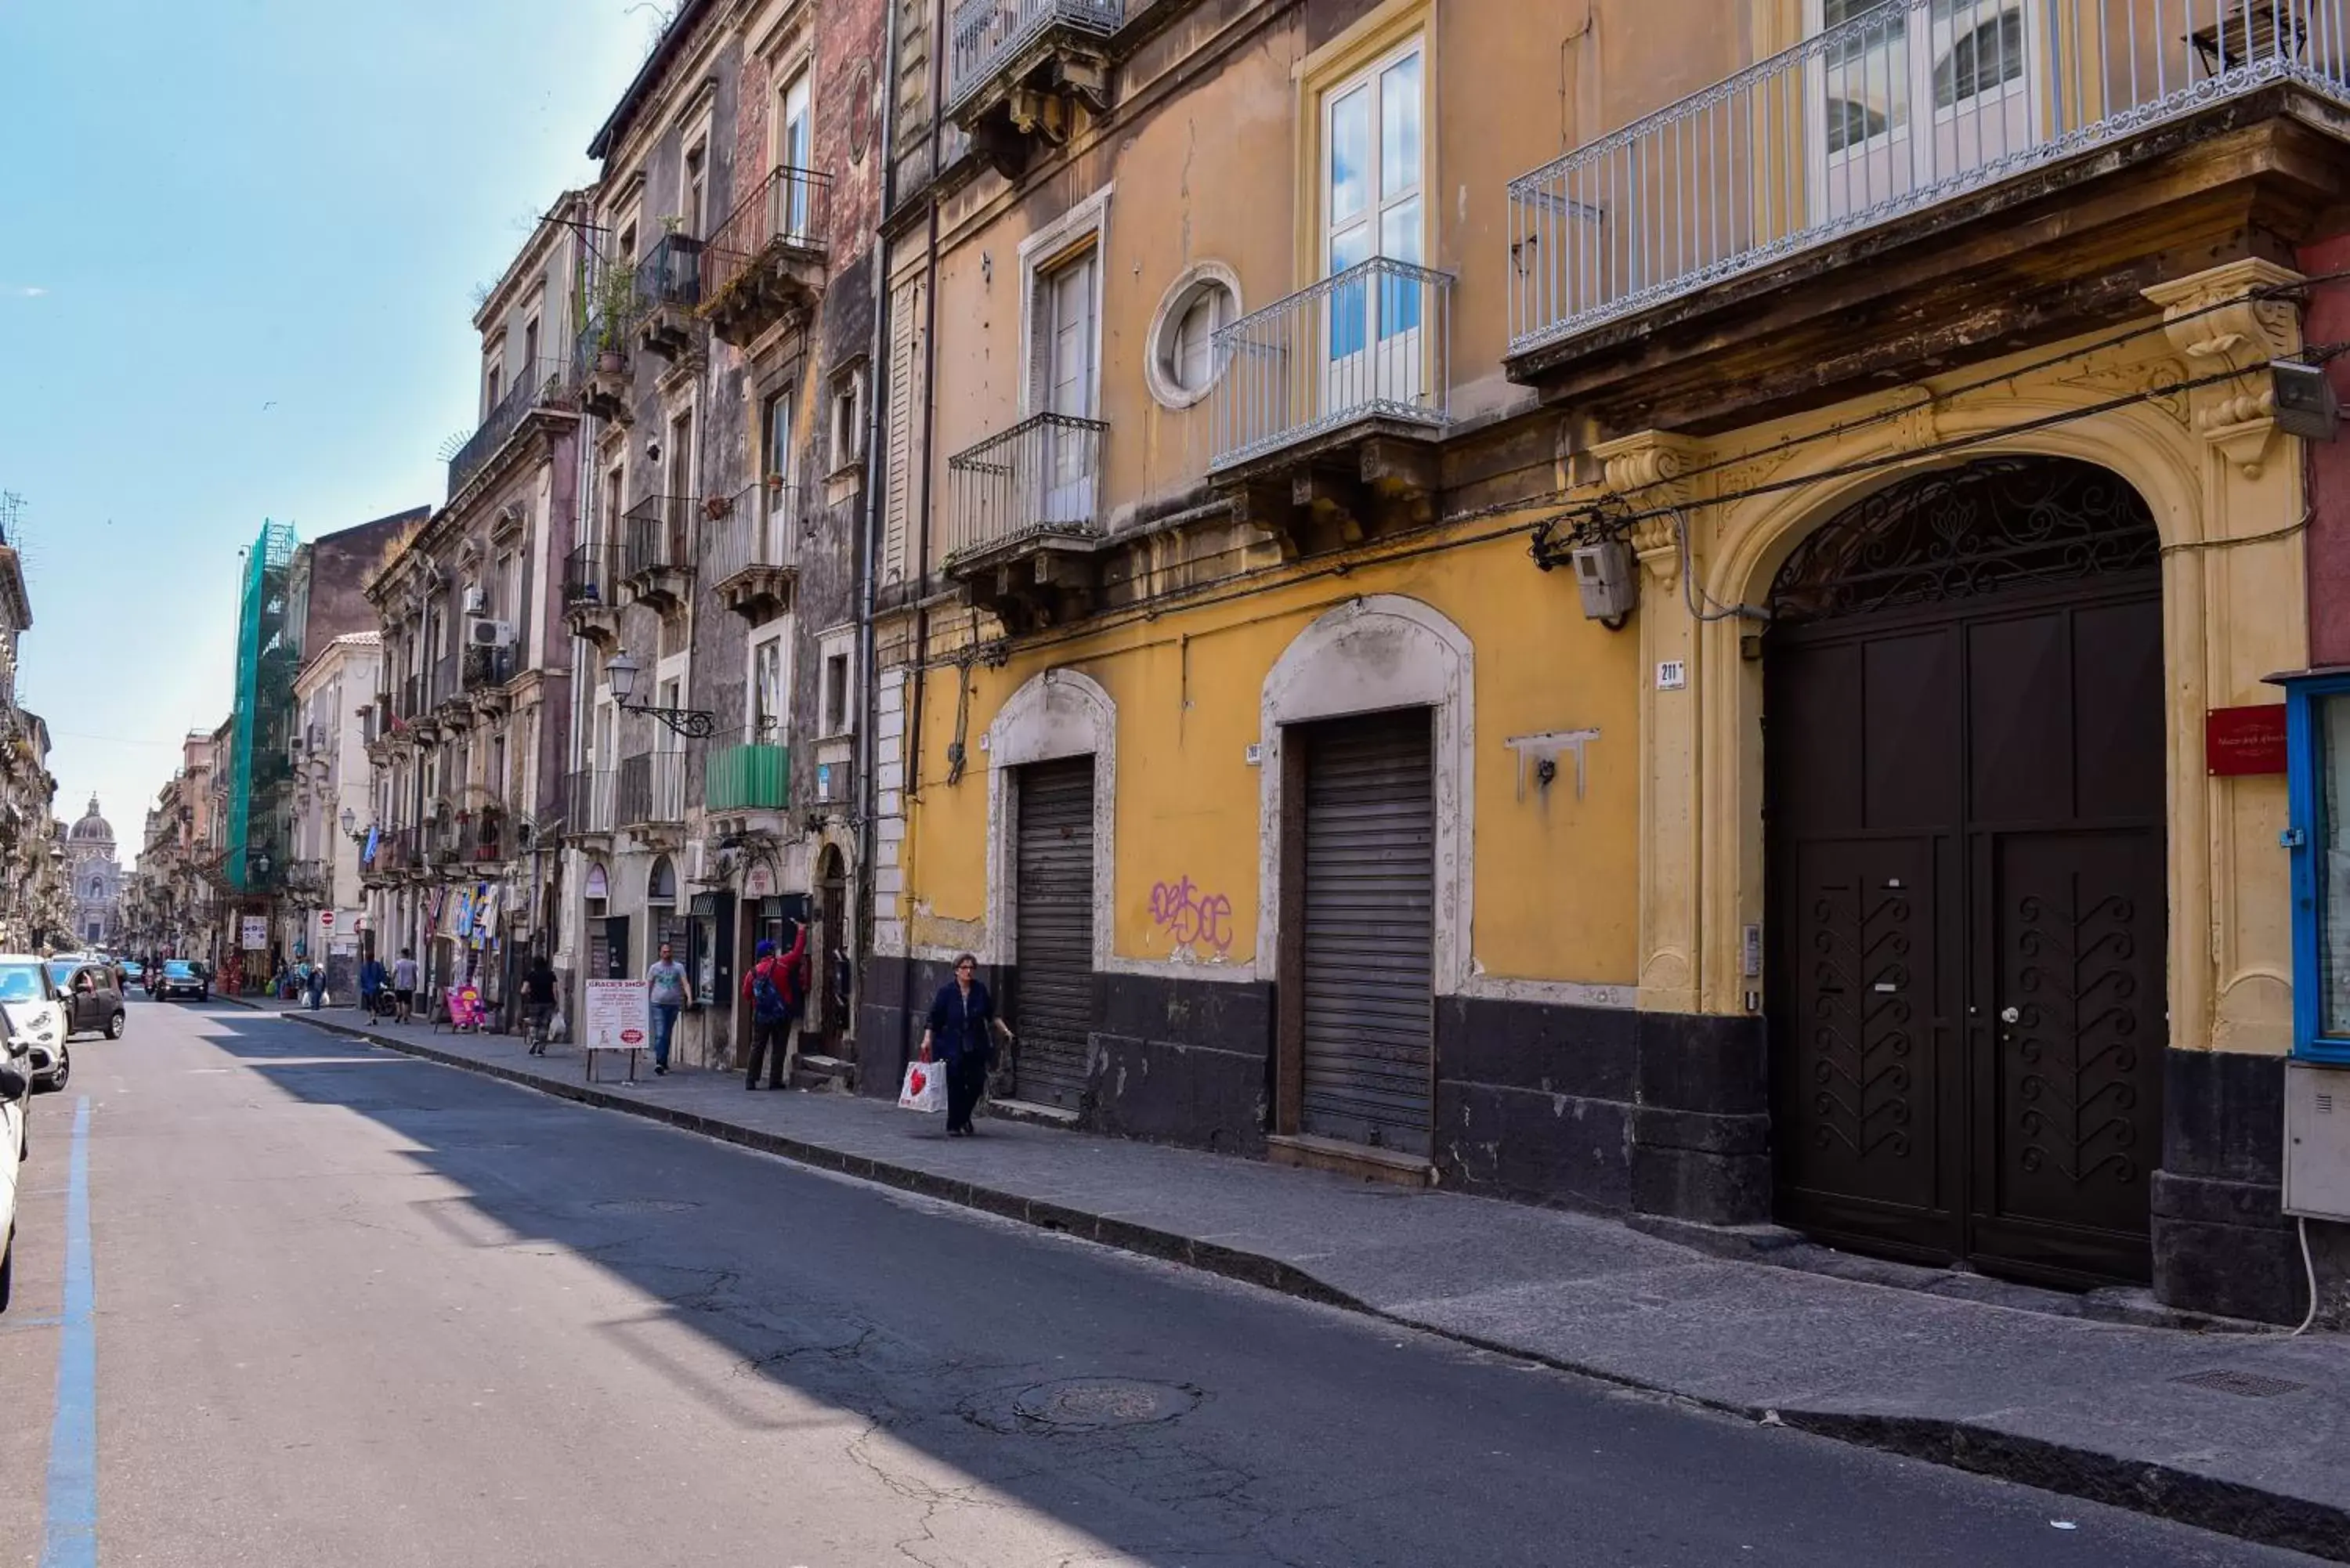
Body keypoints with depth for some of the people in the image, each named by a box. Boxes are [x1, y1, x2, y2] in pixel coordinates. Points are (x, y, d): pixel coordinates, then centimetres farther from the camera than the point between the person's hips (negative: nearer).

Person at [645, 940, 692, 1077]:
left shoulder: (679, 967, 5)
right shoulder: (655, 967, 6)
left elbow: (685, 983, -4)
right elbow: (648, 985, 8)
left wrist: (689, 997, -20)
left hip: (674, 1004, 2)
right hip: (658, 1004, -2)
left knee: (668, 1034, 11)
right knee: (660, 1034, -12)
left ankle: (664, 1062, 21)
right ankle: (659, 1063, -18)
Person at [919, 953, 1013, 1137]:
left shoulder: (980, 991, 3)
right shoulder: (946, 992, -6)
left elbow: (992, 1016, 15)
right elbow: (934, 1019, -5)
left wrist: (1005, 1031, 9)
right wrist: (927, 1039, -14)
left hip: (976, 1048, 3)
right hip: (952, 1048, -3)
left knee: (977, 1084, 2)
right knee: (955, 1086, -2)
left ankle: (963, 1120, 26)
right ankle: (954, 1125, 13)